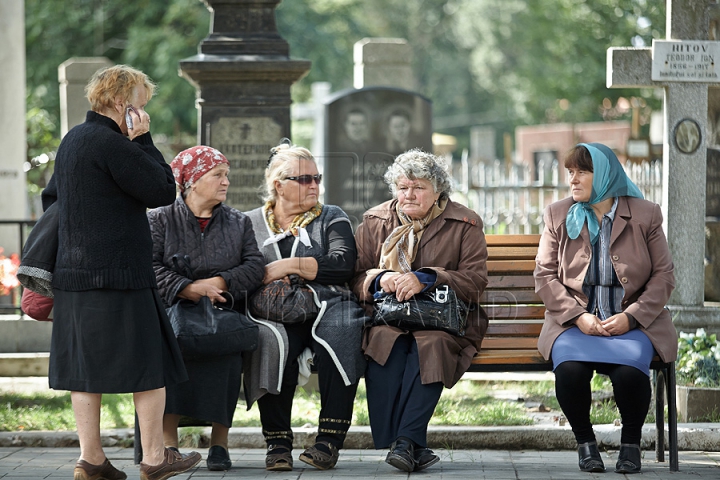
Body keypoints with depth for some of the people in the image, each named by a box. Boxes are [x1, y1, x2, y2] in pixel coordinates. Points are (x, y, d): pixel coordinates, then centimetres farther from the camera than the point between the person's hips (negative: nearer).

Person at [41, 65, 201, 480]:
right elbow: (164, 190, -13)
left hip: (74, 273, 9)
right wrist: (143, 139, -8)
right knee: (150, 364, 1)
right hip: (118, 275, -9)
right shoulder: (111, 144, -16)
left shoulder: (73, 140, 14)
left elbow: (51, 197, 25)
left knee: (86, 366, 9)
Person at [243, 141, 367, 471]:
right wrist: (263, 282, -9)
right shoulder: (251, 224, 21)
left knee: (341, 332, -36)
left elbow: (343, 264, -1)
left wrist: (288, 266, -6)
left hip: (328, 305, 0)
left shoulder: (332, 218, 18)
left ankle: (329, 438, -32)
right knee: (270, 342, -36)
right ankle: (277, 441, -31)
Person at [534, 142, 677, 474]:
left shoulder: (645, 215, 4)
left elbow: (663, 275, 3)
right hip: (575, 321, 1)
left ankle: (631, 443, -4)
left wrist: (631, 316, -11)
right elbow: (544, 275, 5)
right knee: (569, 370, -32)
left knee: (629, 371, -33)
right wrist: (578, 316, -10)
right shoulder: (558, 216, 9)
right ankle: (585, 442, -5)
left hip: (632, 321, -1)